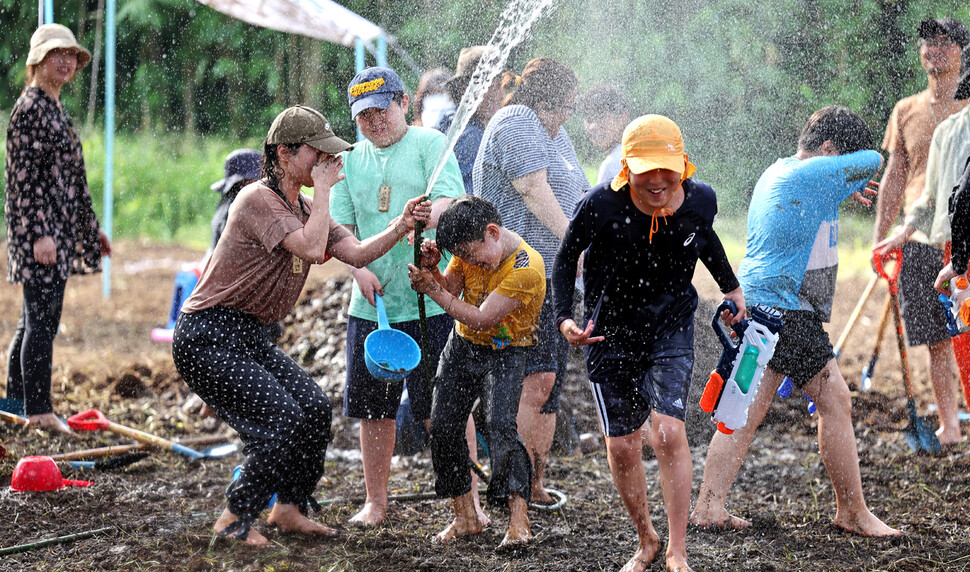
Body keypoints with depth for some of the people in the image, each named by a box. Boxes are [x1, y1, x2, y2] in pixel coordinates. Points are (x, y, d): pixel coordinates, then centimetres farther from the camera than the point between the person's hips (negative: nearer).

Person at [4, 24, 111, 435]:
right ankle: (40, 411, -10)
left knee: (35, 319, 14)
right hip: (38, 227, -10)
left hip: (58, 229, 10)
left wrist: (91, 226, 26)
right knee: (43, 318, -11)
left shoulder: (56, 108, 19)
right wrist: (40, 233, -23)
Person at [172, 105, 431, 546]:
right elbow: (311, 248, -28)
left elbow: (356, 253, 4)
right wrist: (323, 189, -17)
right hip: (207, 337, -10)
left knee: (314, 407, 3)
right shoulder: (259, 199, -17)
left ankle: (288, 508, 17)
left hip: (249, 336, 10)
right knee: (282, 418, -16)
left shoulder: (304, 208, 14)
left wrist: (400, 227, -12)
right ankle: (235, 520, -5)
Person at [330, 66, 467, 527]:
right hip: (371, 302, 5)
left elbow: (448, 201, -14)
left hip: (430, 302, -5)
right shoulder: (351, 160, 14)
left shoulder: (430, 144, 0)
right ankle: (375, 502, 23)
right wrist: (360, 269, -8)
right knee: (372, 408, 9)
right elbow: (338, 228, 10)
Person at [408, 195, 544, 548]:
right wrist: (432, 270, -19)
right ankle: (465, 518, 12)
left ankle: (519, 520, -25)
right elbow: (450, 289, 2)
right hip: (462, 346, 7)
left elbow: (481, 319, -26)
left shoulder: (526, 268, -27)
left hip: (505, 352, -6)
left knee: (499, 425, -24)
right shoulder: (469, 248, -5)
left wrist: (432, 290, -23)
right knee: (442, 427, 0)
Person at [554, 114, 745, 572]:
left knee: (669, 431, -17)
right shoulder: (601, 205, -23)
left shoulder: (700, 200, -14)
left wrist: (731, 288, 22)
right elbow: (566, 259, -6)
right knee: (622, 446, 7)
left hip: (670, 328, 0)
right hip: (610, 333, 0)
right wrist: (564, 319, -17)